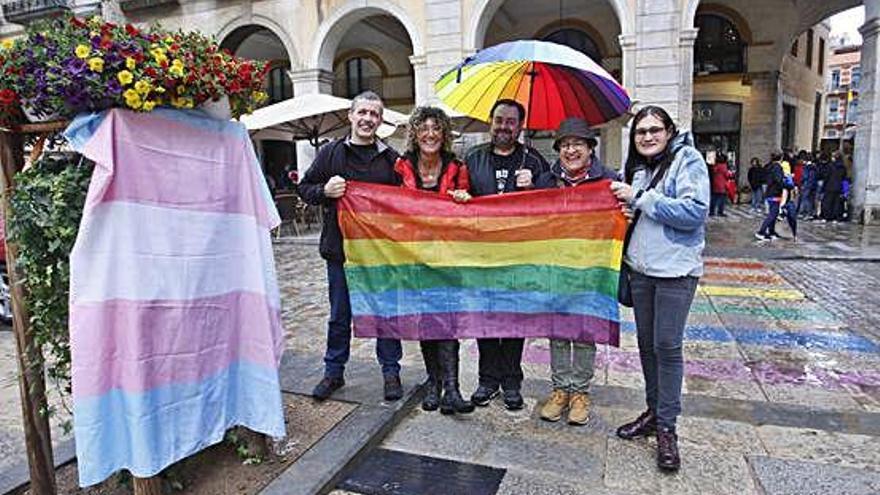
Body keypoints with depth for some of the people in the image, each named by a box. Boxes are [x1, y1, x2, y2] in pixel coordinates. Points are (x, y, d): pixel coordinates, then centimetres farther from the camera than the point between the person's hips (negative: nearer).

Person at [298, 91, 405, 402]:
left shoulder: (391, 158, 8)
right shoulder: (330, 153, 6)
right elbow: (304, 189, 9)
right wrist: (324, 191, -12)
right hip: (340, 249, 0)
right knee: (339, 315, 11)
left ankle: (391, 371, 23)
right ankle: (334, 372, 27)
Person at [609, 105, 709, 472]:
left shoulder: (688, 160, -8)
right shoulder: (634, 167, 11)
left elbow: (695, 212, -20)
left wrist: (640, 198, -18)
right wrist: (626, 210, 1)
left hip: (675, 269, -6)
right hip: (640, 267, 6)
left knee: (667, 346, -3)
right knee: (646, 343, 13)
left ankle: (666, 427, 12)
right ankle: (653, 411, 29)